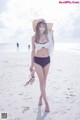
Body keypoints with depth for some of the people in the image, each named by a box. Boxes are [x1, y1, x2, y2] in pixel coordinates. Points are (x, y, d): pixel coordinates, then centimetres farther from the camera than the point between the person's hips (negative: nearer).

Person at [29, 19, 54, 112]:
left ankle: (41, 97, 32)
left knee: (44, 81, 11)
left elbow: (52, 46, 4)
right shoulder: (34, 37, -4)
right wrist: (32, 64, 4)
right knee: (42, 81, -2)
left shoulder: (47, 36, -1)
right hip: (38, 60, -2)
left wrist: (51, 34, 1)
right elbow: (33, 51, 3)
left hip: (47, 60, 2)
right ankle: (46, 103, 2)